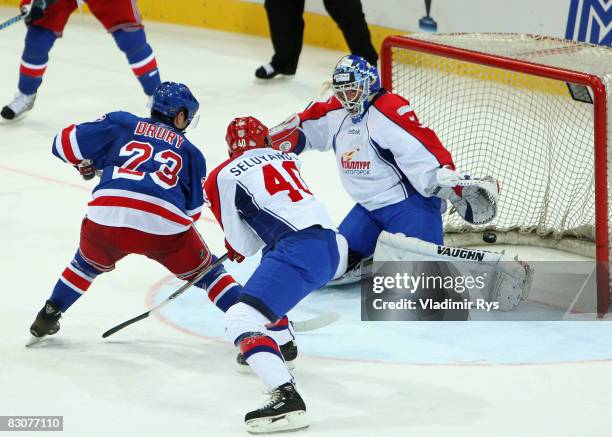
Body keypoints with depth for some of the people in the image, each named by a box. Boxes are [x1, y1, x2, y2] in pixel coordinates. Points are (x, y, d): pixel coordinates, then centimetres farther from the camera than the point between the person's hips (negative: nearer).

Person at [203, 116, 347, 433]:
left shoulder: (223, 177, 3)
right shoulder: (285, 158, 21)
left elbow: (244, 246, 6)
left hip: (300, 251, -8)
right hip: (330, 245, 8)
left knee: (240, 320, -15)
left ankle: (287, 397, -34)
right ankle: (281, 344, 54)